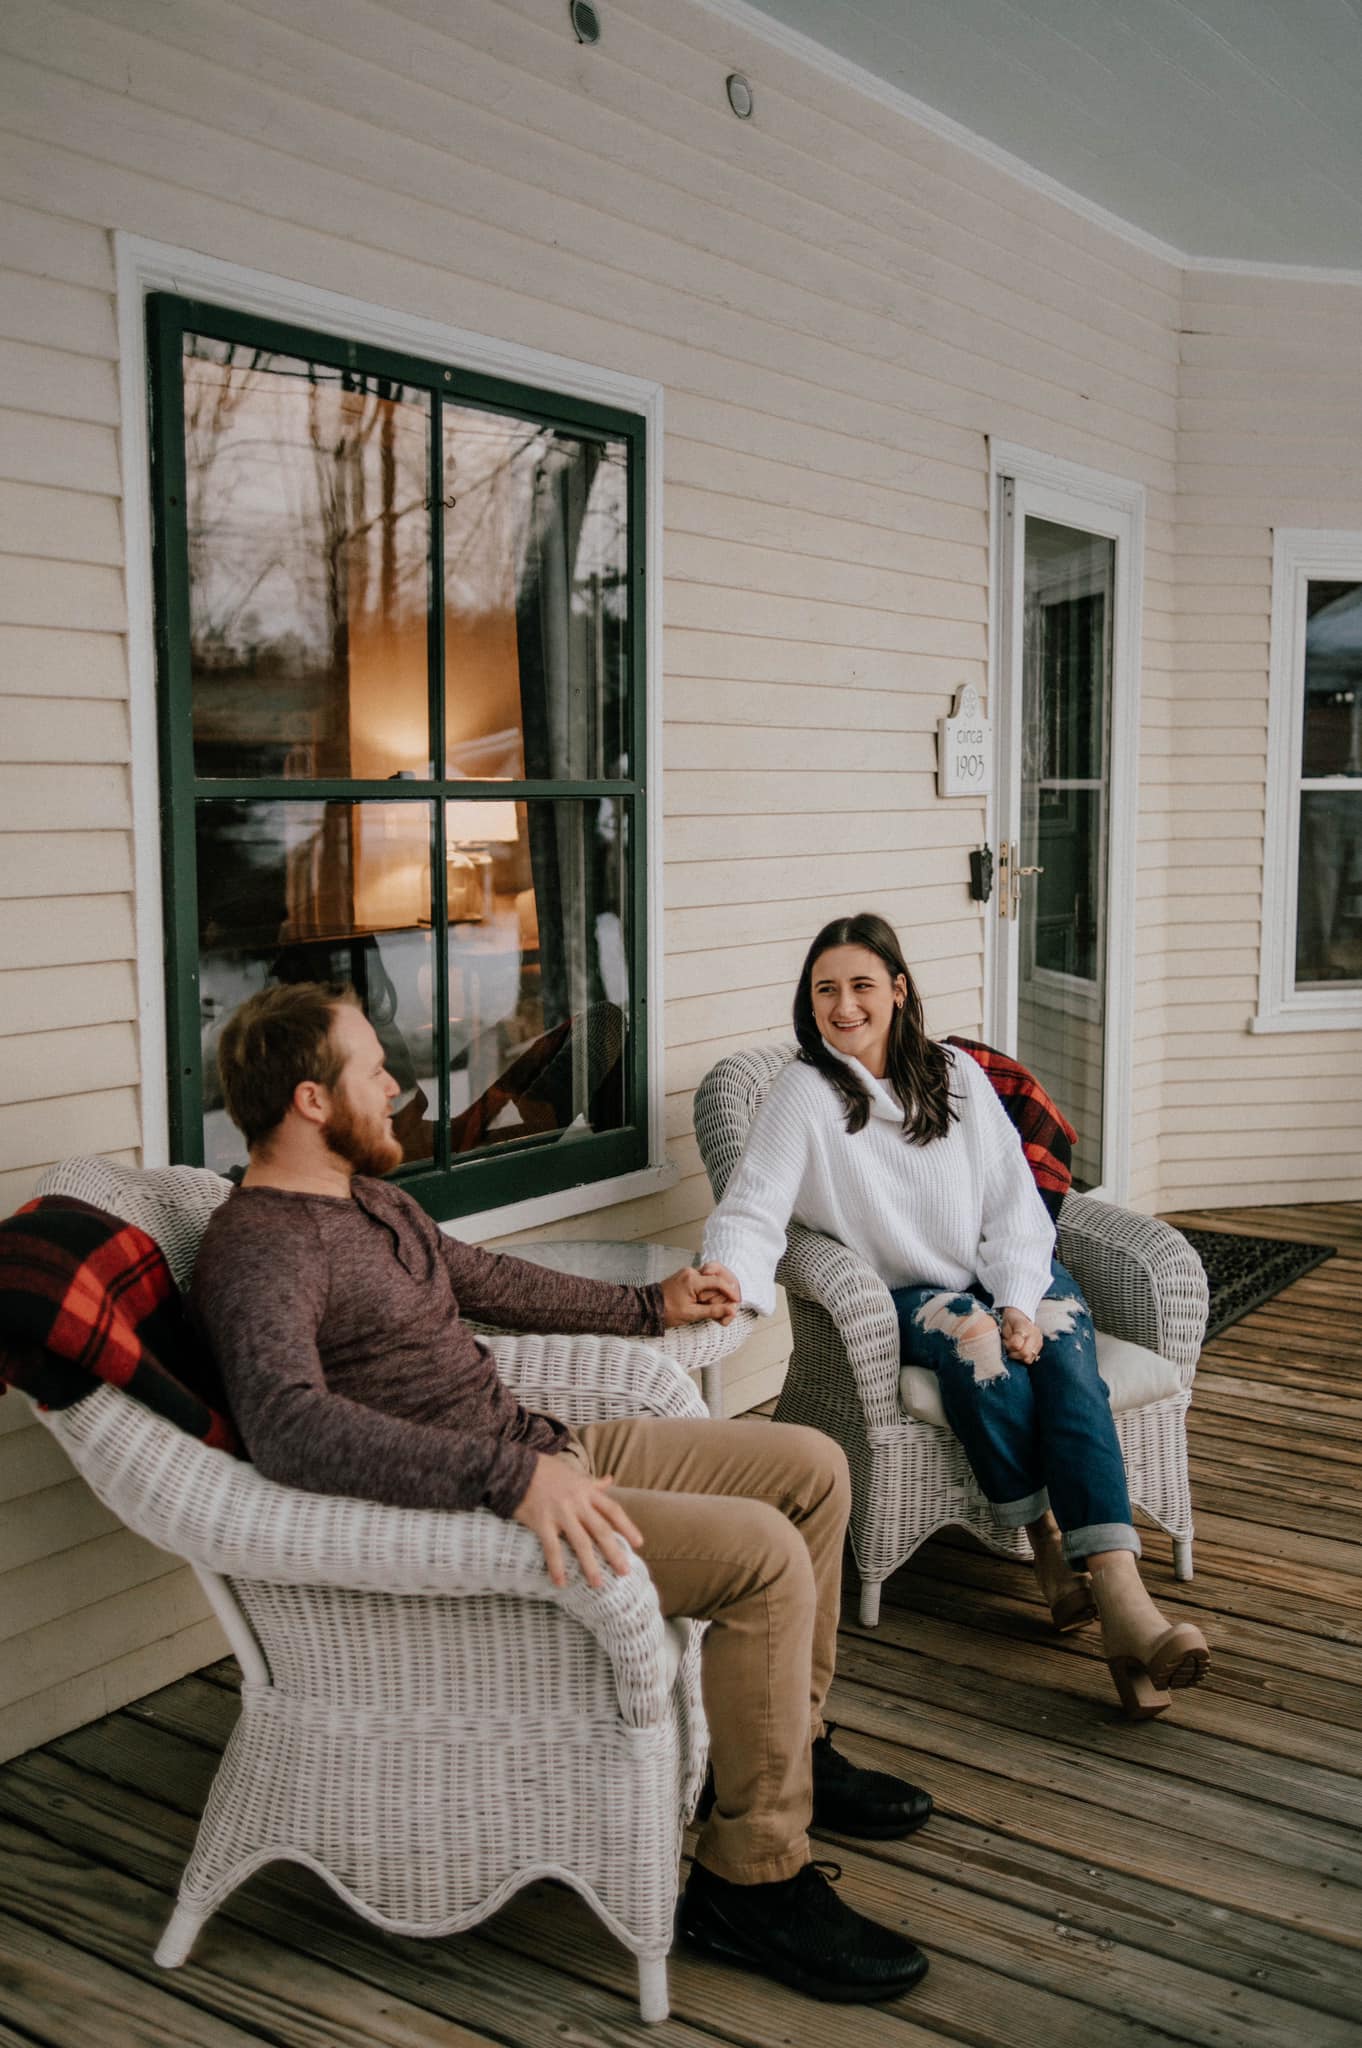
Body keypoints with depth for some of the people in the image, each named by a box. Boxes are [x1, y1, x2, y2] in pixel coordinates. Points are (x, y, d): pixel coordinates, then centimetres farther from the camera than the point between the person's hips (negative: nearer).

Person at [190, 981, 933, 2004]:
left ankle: (792, 1745, 25)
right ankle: (754, 1881, -9)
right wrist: (510, 1476, -42)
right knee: (764, 1548, -24)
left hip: (538, 1447, 10)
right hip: (460, 1511, -10)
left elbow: (487, 1277, 29)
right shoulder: (260, 1251, -19)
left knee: (813, 1466, 10)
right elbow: (290, 1423, -37)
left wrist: (651, 1305, 32)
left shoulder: (372, 1198, 13)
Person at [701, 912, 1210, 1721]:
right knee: (975, 1343, -35)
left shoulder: (956, 1073, 4)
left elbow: (1013, 1205, 0)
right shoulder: (804, 1092, -5)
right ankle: (1049, 1547, -21)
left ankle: (1121, 1595, -43)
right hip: (911, 1296, -2)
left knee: (1061, 1348, -29)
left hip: (1013, 1274, 2)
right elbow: (752, 1213, -17)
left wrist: (1021, 1303, -16)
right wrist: (730, 1281, -40)